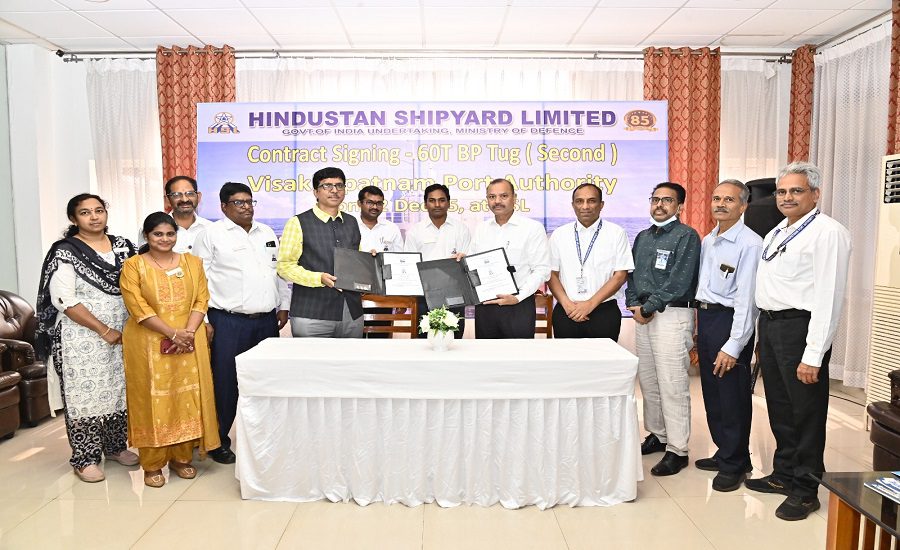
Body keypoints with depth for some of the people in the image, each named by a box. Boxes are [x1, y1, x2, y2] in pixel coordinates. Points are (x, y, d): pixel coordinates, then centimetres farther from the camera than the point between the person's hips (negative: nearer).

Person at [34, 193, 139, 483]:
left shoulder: (122, 246, 7)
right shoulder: (65, 252, -8)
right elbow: (64, 301, -13)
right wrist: (104, 330, -15)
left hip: (122, 335, 5)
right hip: (82, 339, -5)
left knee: (119, 390, 11)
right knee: (85, 394, 2)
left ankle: (115, 446, 28)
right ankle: (85, 459, 15)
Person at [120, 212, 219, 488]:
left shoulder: (192, 262, 9)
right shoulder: (133, 265, 0)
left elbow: (201, 300, 3)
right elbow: (138, 307, -9)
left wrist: (189, 332, -12)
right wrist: (173, 334, -16)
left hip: (190, 343, 3)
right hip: (149, 344, -2)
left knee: (188, 397, 6)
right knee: (152, 399, 2)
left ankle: (182, 457, 20)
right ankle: (152, 464, 14)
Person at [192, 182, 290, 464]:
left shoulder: (267, 232, 15)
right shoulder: (211, 234, -2)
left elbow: (279, 271, 18)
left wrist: (283, 306, 13)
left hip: (267, 320, 5)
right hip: (228, 322, -5)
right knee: (225, 383, 1)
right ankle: (219, 441, 17)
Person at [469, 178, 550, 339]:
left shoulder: (533, 228, -3)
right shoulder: (481, 229, 12)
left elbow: (541, 270, -8)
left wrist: (518, 297, -16)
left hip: (519, 306, -4)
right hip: (484, 306, 4)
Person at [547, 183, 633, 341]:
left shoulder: (616, 233, 1)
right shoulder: (559, 235, 7)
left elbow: (620, 276, -3)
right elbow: (552, 274, 5)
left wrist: (590, 304, -10)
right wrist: (567, 304, -9)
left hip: (604, 312, -1)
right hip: (566, 313, 2)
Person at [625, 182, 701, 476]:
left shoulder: (686, 236, -7)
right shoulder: (643, 237, 17)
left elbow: (679, 281, -15)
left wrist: (648, 308, -14)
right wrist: (634, 303, 0)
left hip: (672, 316, -7)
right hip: (643, 315, 8)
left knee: (672, 385, -6)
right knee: (648, 380, 14)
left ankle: (677, 450, 2)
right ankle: (658, 435, 28)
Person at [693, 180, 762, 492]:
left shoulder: (750, 244, -14)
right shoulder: (707, 241, 12)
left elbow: (746, 298, -18)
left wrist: (733, 346, -20)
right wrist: (697, 328, 13)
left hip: (729, 320, -8)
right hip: (704, 317, 8)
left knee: (732, 396, 3)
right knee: (712, 393, 17)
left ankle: (735, 464, 20)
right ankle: (723, 453, 34)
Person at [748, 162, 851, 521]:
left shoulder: (827, 232, -12)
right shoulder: (776, 233, 15)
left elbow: (829, 297, -19)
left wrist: (813, 356, -22)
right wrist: (763, 336, 14)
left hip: (799, 327, -8)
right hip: (769, 325, 9)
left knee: (805, 413, 4)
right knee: (779, 408, 19)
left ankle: (804, 491, 19)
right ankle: (783, 474, 35)